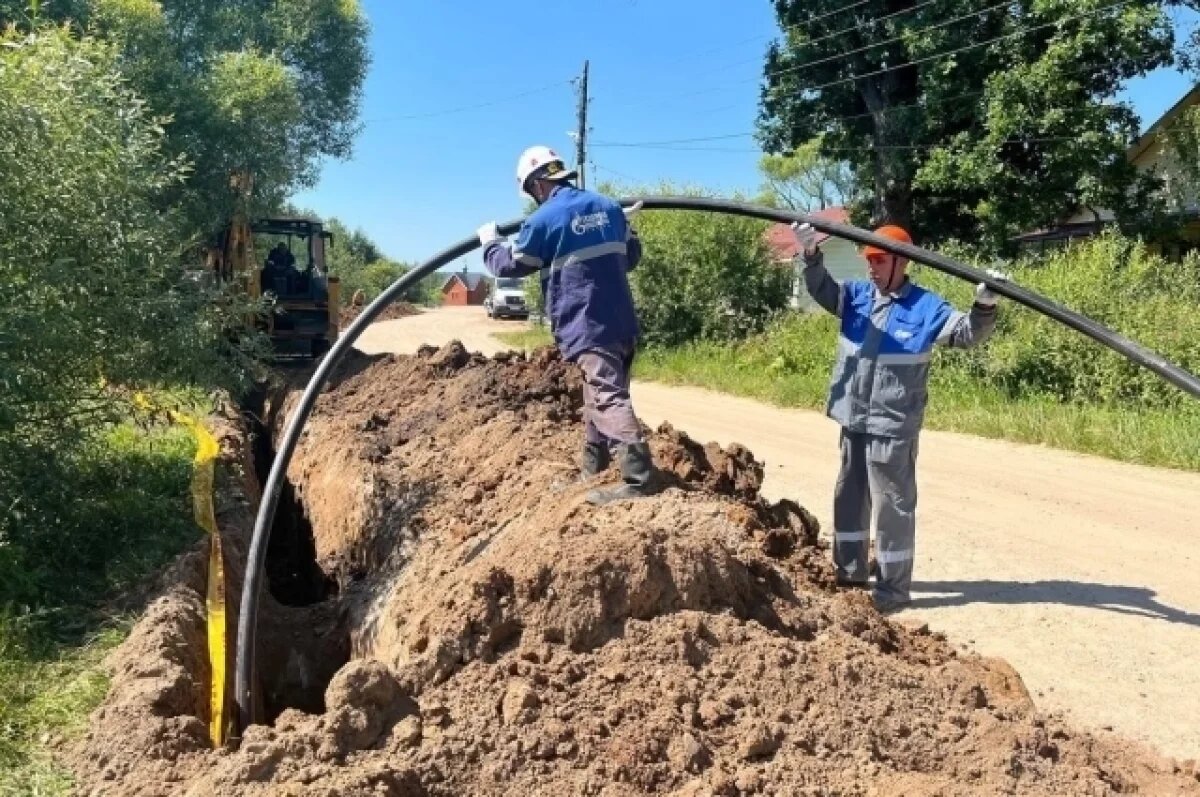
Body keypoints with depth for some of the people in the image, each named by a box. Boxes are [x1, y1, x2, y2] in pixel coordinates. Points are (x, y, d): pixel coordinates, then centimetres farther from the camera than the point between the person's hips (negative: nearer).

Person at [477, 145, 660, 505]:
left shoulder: (543, 220, -8)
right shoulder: (608, 206, 10)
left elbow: (509, 265, 6)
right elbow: (632, 255, 22)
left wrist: (489, 240, 25)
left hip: (587, 326, -8)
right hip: (622, 322, 8)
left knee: (608, 400, -14)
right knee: (601, 395, 18)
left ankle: (639, 478, -23)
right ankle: (592, 467, 30)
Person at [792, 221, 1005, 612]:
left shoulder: (924, 306, -8)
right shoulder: (857, 295, 5)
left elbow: (967, 333, -13)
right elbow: (822, 289, -5)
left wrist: (985, 306, -33)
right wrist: (811, 255, -24)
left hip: (892, 426, -6)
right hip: (853, 420, 6)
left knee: (892, 506, 0)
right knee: (849, 496, 18)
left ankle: (894, 587, 12)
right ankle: (850, 571, 34)